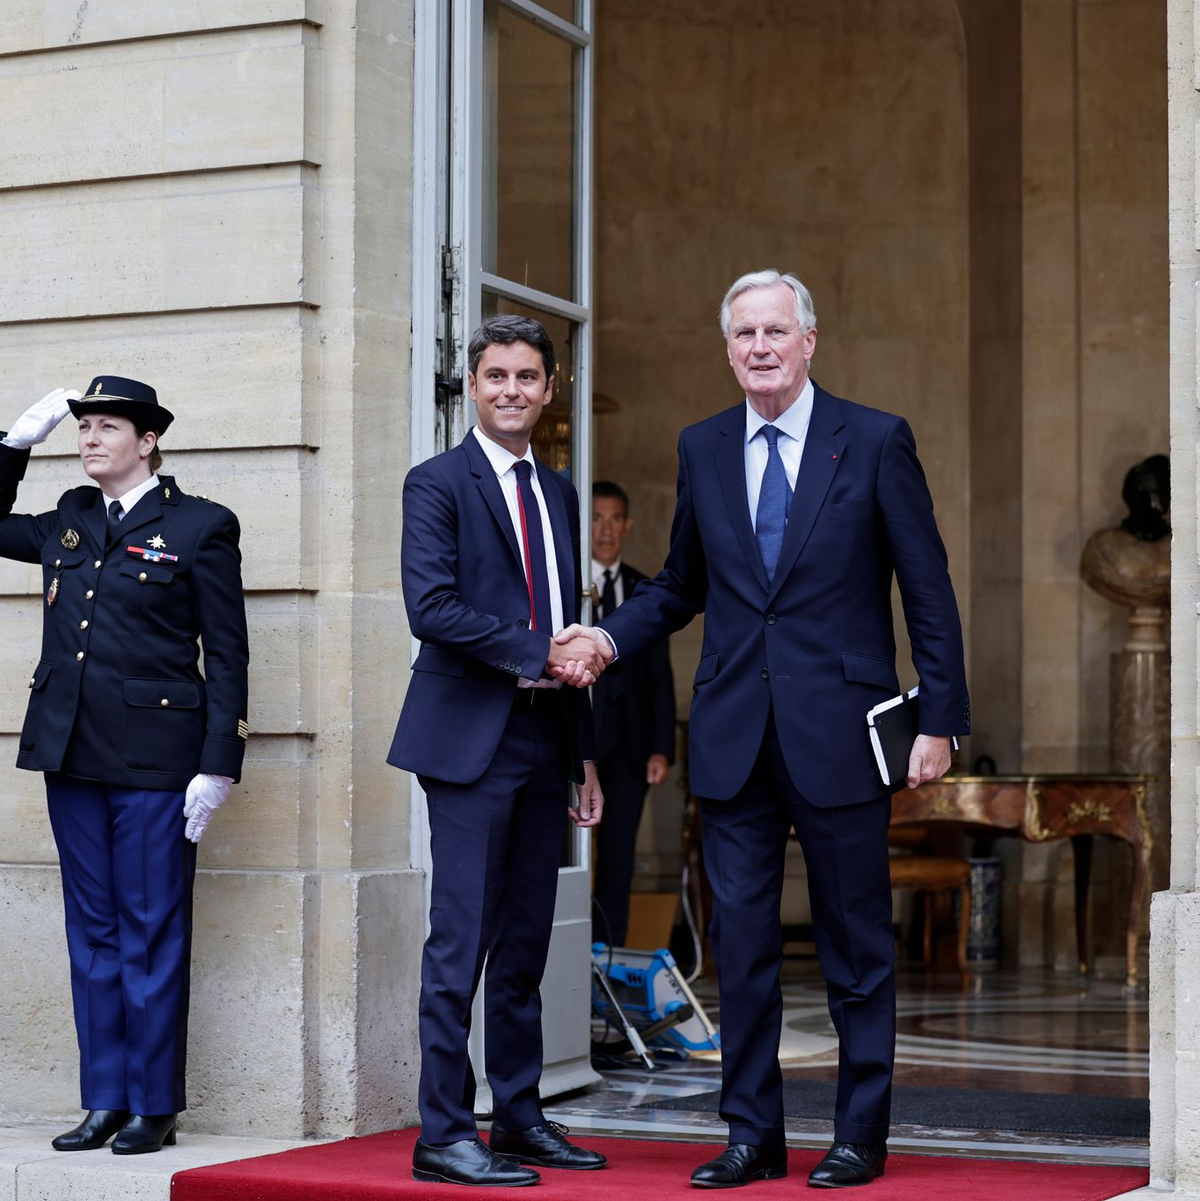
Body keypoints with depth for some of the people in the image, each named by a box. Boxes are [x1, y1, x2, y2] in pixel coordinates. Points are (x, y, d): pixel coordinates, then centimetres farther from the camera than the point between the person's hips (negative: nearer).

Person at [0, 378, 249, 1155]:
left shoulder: (201, 527, -3)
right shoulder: (69, 523, 13)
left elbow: (227, 654, -4)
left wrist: (218, 766, -11)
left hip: (155, 761, -5)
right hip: (73, 755, 6)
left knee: (152, 935, 0)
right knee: (93, 932, 9)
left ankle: (155, 1106, 8)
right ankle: (106, 1100, 16)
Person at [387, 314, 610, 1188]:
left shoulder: (559, 494, 18)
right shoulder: (438, 484, -2)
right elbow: (432, 607, -15)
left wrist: (586, 755, 18)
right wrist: (537, 652, -14)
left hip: (544, 743, 7)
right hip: (471, 740, -7)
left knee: (526, 944, 10)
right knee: (462, 941, -7)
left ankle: (520, 1116, 18)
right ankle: (444, 1134, -3)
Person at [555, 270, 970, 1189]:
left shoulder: (876, 442, -1)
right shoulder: (703, 449, 10)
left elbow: (928, 591, -1)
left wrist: (941, 720, -6)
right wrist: (606, 638, -2)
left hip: (839, 734, -3)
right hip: (733, 735, 3)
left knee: (856, 944, 5)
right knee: (742, 946, 6)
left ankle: (861, 1138, 16)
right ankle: (753, 1135, 16)